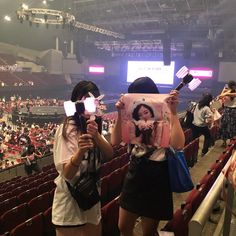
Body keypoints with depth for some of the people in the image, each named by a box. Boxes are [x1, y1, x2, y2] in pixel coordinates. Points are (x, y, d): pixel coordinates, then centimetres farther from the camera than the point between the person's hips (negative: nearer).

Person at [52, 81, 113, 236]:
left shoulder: (92, 126, 5)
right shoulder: (67, 130, -19)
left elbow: (109, 154, -9)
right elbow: (67, 174, -26)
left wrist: (96, 135, -27)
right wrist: (80, 151, -44)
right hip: (71, 202, -7)